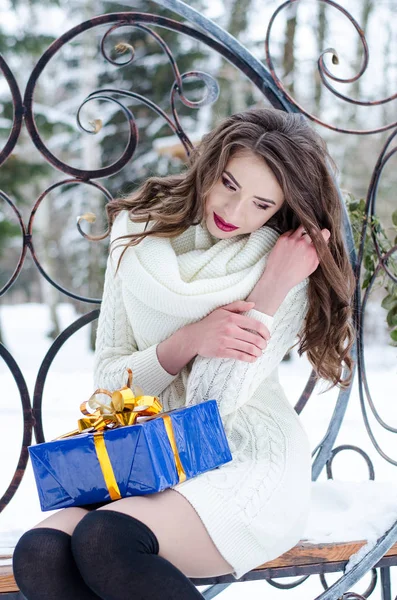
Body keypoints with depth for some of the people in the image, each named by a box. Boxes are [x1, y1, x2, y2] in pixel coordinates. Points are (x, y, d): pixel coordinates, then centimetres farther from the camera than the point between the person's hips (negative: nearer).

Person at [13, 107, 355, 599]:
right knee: (38, 554, -26)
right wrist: (190, 341, -15)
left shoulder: (291, 273, -5)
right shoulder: (139, 230, 5)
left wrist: (270, 292, -19)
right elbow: (107, 378, 3)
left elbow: (214, 403, -13)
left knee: (104, 539, -31)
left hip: (247, 468, -3)